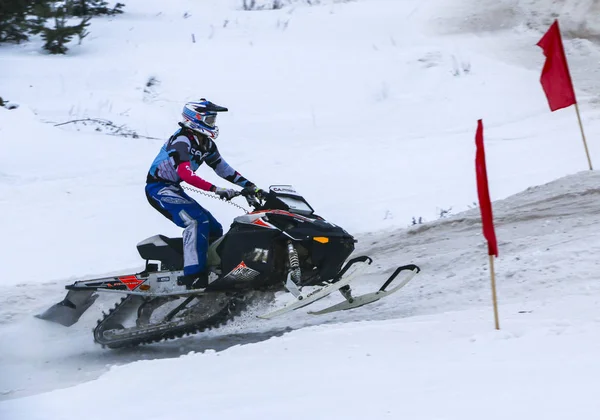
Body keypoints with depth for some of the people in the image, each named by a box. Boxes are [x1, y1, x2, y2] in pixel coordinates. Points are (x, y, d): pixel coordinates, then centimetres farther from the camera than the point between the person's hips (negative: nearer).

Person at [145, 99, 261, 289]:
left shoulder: (206, 144, 6)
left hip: (174, 189, 10)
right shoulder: (181, 141, -22)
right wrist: (216, 189, -44)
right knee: (197, 221, -28)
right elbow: (186, 174, -36)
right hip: (158, 188, -10)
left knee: (214, 230, 5)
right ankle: (193, 274, -34)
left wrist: (250, 186, 2)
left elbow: (224, 169, 11)